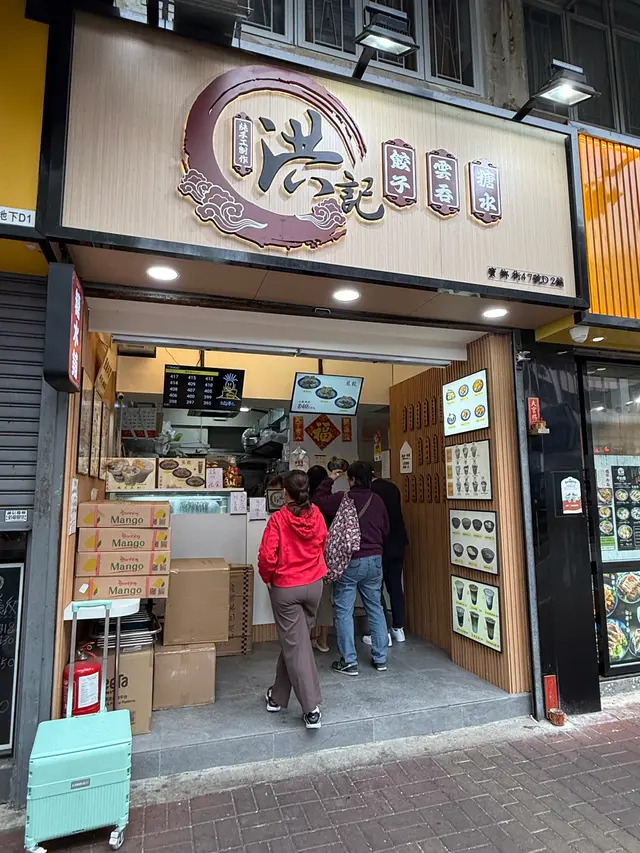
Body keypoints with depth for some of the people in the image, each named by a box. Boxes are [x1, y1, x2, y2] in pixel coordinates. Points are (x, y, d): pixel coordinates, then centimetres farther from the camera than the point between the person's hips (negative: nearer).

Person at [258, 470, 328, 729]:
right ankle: (278, 696, 34)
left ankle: (312, 709, 7)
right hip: (314, 584, 5)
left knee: (296, 645, 5)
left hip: (285, 588, -5)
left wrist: (268, 578, -1)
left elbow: (267, 556, -20)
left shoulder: (278, 519, -19)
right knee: (293, 640, 19)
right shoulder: (316, 514, -6)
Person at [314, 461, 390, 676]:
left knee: (344, 611, 5)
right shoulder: (377, 500, 0)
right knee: (375, 608, 15)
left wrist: (329, 479, 14)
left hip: (350, 561, -5)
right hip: (374, 560, 5)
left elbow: (319, 500, 4)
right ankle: (380, 658, 23)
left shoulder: (343, 499, -12)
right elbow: (385, 529, 10)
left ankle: (349, 662, 10)